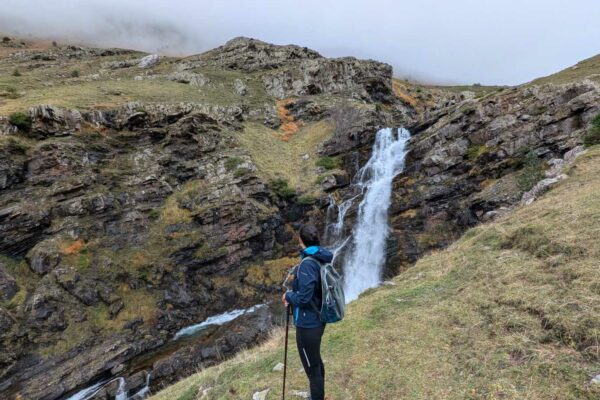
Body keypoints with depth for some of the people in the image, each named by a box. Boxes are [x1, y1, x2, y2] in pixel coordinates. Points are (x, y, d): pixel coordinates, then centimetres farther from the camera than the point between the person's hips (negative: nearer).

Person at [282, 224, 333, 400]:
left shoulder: (307, 263, -26)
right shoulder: (321, 259, 1)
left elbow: (304, 298, -27)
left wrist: (288, 295, -9)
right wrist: (293, 295, 4)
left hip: (307, 325, -9)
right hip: (318, 320, 10)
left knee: (312, 368, 8)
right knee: (316, 362, 27)